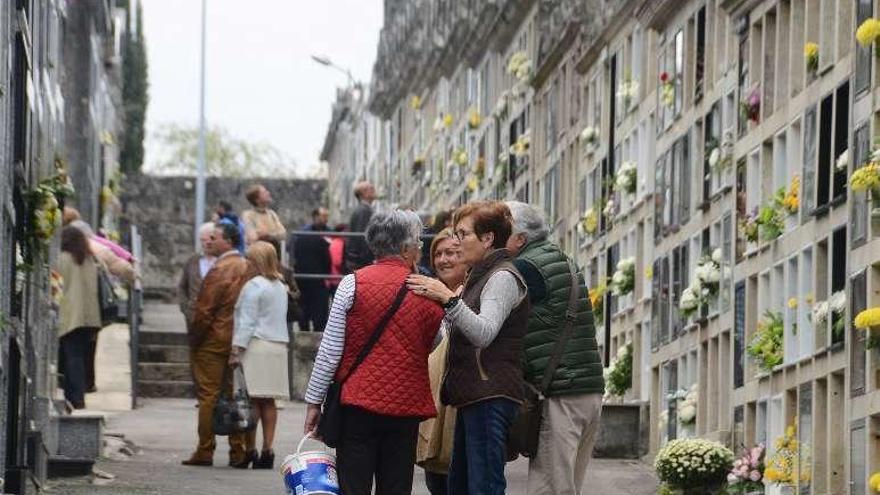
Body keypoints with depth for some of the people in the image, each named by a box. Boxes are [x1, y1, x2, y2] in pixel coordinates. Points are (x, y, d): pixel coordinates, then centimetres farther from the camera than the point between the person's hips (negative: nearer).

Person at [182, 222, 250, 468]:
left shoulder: (218, 271, -16)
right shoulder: (247, 268, 6)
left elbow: (203, 311, -16)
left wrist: (195, 340, -4)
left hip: (213, 340, -7)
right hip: (238, 342, 7)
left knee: (208, 396, 0)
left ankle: (205, 452, 2)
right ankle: (238, 451, 6)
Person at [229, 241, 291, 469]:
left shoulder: (254, 286, -8)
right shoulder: (280, 286, 15)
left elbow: (247, 321, -11)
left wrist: (236, 350, -9)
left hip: (257, 345, -7)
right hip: (279, 346, 7)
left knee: (252, 399, -7)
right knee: (269, 402, 6)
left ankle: (250, 450, -9)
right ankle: (267, 450, 3)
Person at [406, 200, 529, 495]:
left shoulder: (503, 277, -8)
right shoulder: (481, 276, 24)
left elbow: (484, 333, -22)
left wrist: (448, 298, -30)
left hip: (491, 397, -11)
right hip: (474, 396, 11)